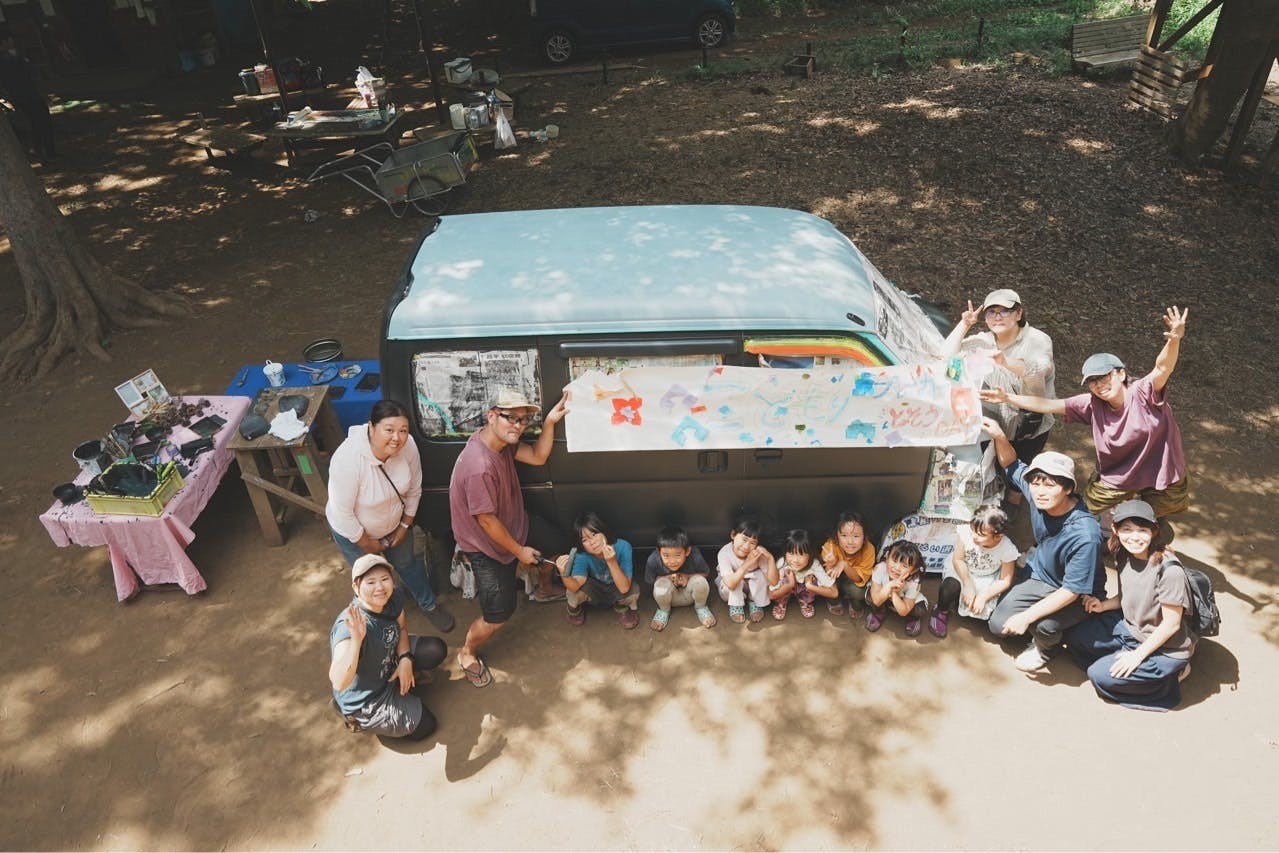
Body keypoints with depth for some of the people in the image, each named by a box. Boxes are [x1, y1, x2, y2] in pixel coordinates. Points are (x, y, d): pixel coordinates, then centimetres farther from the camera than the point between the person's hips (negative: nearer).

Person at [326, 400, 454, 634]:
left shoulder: (408, 446, -27)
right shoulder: (347, 459, -40)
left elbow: (414, 489, -8)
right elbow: (342, 514, -28)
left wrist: (405, 526, -1)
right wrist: (369, 545, -15)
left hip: (393, 523, 4)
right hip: (354, 531, -3)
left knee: (408, 563, 26)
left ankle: (429, 604, 51)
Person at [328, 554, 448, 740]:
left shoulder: (395, 598, -18)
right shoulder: (348, 626, -38)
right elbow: (338, 683, -49)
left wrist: (405, 659, -13)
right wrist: (356, 639, -61)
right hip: (366, 698, -6)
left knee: (437, 649, 2)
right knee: (424, 726, 1)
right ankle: (356, 716, 12)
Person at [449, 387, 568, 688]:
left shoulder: (501, 441, -10)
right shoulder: (479, 466, -37)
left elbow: (538, 457, -2)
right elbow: (487, 520, -29)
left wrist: (550, 422, -17)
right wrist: (519, 551, -16)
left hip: (513, 525, 9)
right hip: (487, 547, -9)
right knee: (499, 615, -1)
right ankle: (467, 654, 28)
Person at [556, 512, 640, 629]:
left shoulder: (622, 547, -32)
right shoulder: (581, 555, -27)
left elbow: (624, 588, -36)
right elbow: (574, 587, -39)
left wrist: (611, 562, -49)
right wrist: (564, 574, -59)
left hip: (616, 592, 0)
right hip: (595, 592, 1)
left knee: (633, 591, -33)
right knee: (575, 590, -31)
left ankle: (621, 608, 3)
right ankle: (575, 609, 6)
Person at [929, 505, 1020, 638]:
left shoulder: (1007, 550, -27)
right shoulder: (966, 533, -30)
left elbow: (1005, 581, -17)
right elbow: (958, 559, -17)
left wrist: (983, 597, -24)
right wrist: (968, 585, -23)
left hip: (987, 580, 1)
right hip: (961, 569, -1)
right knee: (951, 585, -31)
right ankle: (941, 612, 1)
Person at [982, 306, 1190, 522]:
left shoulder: (1143, 393, -22)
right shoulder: (1092, 405, -14)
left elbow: (1163, 368, -40)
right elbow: (1048, 405, -13)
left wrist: (1174, 340, -59)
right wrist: (1007, 397, -17)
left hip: (1161, 479, -3)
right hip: (1116, 478, 3)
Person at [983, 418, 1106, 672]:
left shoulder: (1085, 534, -37)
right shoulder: (1036, 494, -20)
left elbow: (1071, 591, -31)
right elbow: (1012, 466, 0)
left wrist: (1027, 616, -29)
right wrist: (999, 437, -20)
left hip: (1079, 596, -6)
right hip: (1038, 573, 6)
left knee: (1044, 625, -32)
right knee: (998, 625, -3)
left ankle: (1047, 648, 5)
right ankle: (1040, 632, 27)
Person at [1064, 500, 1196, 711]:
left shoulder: (1169, 569, -29)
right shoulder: (1124, 557, -6)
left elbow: (1171, 624, -22)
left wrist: (1138, 654, -18)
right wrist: (1104, 605, -9)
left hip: (1164, 648, -8)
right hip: (1130, 628, 8)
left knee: (1100, 676, -12)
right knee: (1075, 637, 2)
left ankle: (1170, 674, 5)